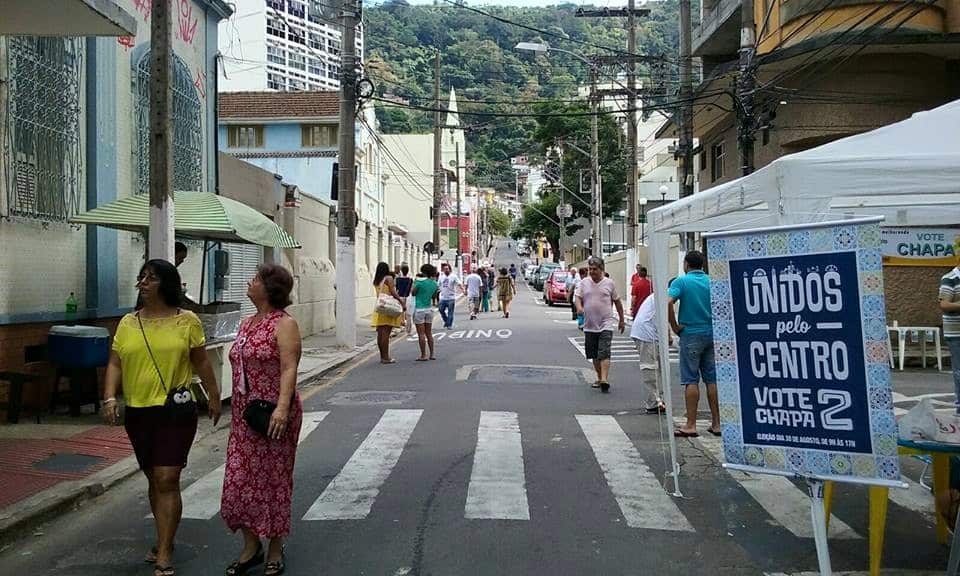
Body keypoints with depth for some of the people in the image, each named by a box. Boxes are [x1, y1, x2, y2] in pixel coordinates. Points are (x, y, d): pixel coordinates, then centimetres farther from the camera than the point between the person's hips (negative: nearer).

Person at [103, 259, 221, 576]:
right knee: (153, 479, 16)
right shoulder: (127, 323, 7)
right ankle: (164, 540, 33)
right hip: (138, 412, 4)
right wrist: (110, 398, -9)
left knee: (167, 480, -8)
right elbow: (115, 364, 5)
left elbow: (201, 362, 4)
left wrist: (214, 396, 8)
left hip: (176, 411, -4)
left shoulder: (187, 321, -2)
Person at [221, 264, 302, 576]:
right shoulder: (247, 323, 13)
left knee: (272, 479, 4)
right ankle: (251, 546, 22)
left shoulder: (284, 324, -11)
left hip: (273, 414, -7)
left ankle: (275, 549, 19)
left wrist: (282, 407, -31)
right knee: (239, 479, 7)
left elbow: (289, 369, -20)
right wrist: (236, 409, 20)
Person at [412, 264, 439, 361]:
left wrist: (415, 283, 8)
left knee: (421, 334, -2)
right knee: (429, 333, 13)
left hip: (419, 309, -6)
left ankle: (423, 355, -2)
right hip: (429, 309, 6)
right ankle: (432, 354, 14)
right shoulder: (435, 284, 4)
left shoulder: (420, 281, -14)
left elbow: (413, 293, -4)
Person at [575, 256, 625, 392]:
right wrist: (579, 307, -20)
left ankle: (604, 379, -23)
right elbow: (578, 298, 4)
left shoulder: (609, 283, 1)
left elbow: (617, 302, 10)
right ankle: (599, 378, 25)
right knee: (594, 355, 11)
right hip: (590, 325, 3)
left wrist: (621, 320, 15)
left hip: (606, 325, -3)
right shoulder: (584, 283, 6)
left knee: (604, 353, -16)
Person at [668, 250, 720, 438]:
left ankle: (691, 425, 0)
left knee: (691, 380, -1)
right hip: (712, 334, 4)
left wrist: (675, 326, -12)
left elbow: (668, 303, -22)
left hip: (691, 335, -4)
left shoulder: (681, 281, -7)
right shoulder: (712, 281, 6)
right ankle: (716, 424, 12)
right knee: (712, 379, 8)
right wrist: (717, 324, 11)